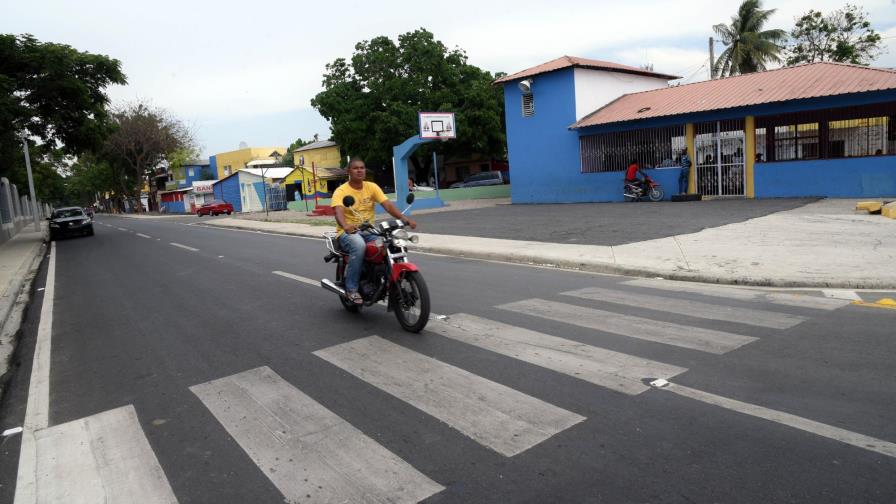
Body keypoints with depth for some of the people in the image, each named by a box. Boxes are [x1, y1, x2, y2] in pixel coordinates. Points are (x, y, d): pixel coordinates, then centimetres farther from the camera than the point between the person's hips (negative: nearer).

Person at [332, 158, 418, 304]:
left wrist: (404, 218, -26)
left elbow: (388, 205, -8)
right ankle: (351, 288, -24)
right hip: (348, 232, -4)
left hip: (368, 231, 4)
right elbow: (338, 211, -27)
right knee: (359, 245, -37)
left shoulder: (372, 187, 4)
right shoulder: (341, 191, -8)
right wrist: (345, 226, -50)